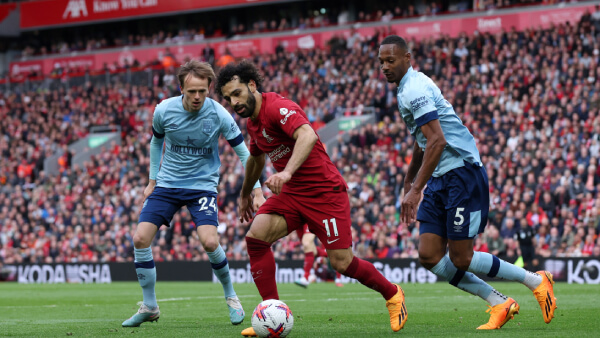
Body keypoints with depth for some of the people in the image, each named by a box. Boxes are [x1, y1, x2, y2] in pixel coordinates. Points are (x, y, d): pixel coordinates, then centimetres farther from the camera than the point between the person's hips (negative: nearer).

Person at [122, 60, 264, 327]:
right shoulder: (164, 110, -9)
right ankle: (149, 307, 6)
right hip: (167, 184, 3)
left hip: (202, 185, -2)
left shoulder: (219, 115, -15)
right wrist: (152, 180, 13)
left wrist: (257, 191, -11)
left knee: (210, 242, -22)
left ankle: (230, 296, 5)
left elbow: (242, 152, -6)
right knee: (140, 239, -11)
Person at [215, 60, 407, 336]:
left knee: (341, 262, -8)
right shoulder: (252, 122, 8)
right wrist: (245, 194, 41)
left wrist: (287, 172, -53)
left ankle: (392, 295, 21)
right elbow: (256, 158, 30)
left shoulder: (277, 107, -20)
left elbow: (308, 135, -40)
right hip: (292, 192, 8)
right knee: (256, 236, -15)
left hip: (324, 191, -8)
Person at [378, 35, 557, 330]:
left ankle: (535, 281, 10)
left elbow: (437, 142, -24)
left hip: (462, 173, -10)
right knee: (429, 256, 0)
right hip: (440, 179, 10)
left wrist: (415, 190, -25)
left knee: (460, 259, -6)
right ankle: (500, 305, 7)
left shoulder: (413, 90, -15)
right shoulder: (411, 87, 16)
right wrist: (408, 181, 35)